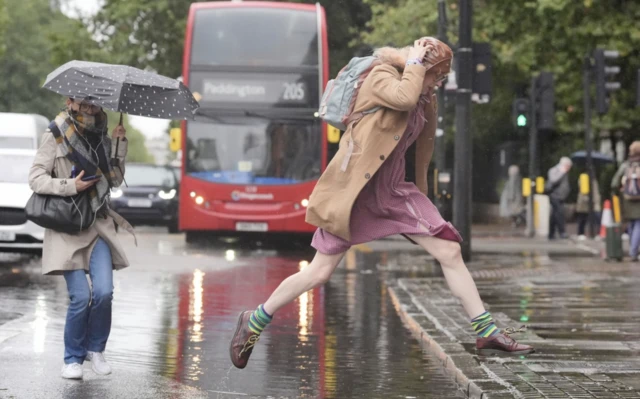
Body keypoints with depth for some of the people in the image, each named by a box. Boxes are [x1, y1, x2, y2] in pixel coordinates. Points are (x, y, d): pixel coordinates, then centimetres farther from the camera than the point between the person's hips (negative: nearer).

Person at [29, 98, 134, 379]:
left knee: (103, 291, -12)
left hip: (98, 223, 4)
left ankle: (95, 349, 11)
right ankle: (73, 358, 9)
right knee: (81, 296, -11)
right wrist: (70, 186, -18)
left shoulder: (102, 138, 11)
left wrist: (120, 145, 1)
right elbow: (35, 179, -7)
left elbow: (115, 179, 11)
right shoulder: (56, 135, -3)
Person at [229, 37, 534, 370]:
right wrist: (414, 63, -18)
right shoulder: (382, 76, -11)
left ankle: (486, 332, 5)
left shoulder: (425, 99, 11)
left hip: (393, 190, 7)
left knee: (450, 252, -3)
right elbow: (404, 98, -33)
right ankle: (254, 322, 18)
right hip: (353, 189, -7)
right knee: (318, 274, -2)